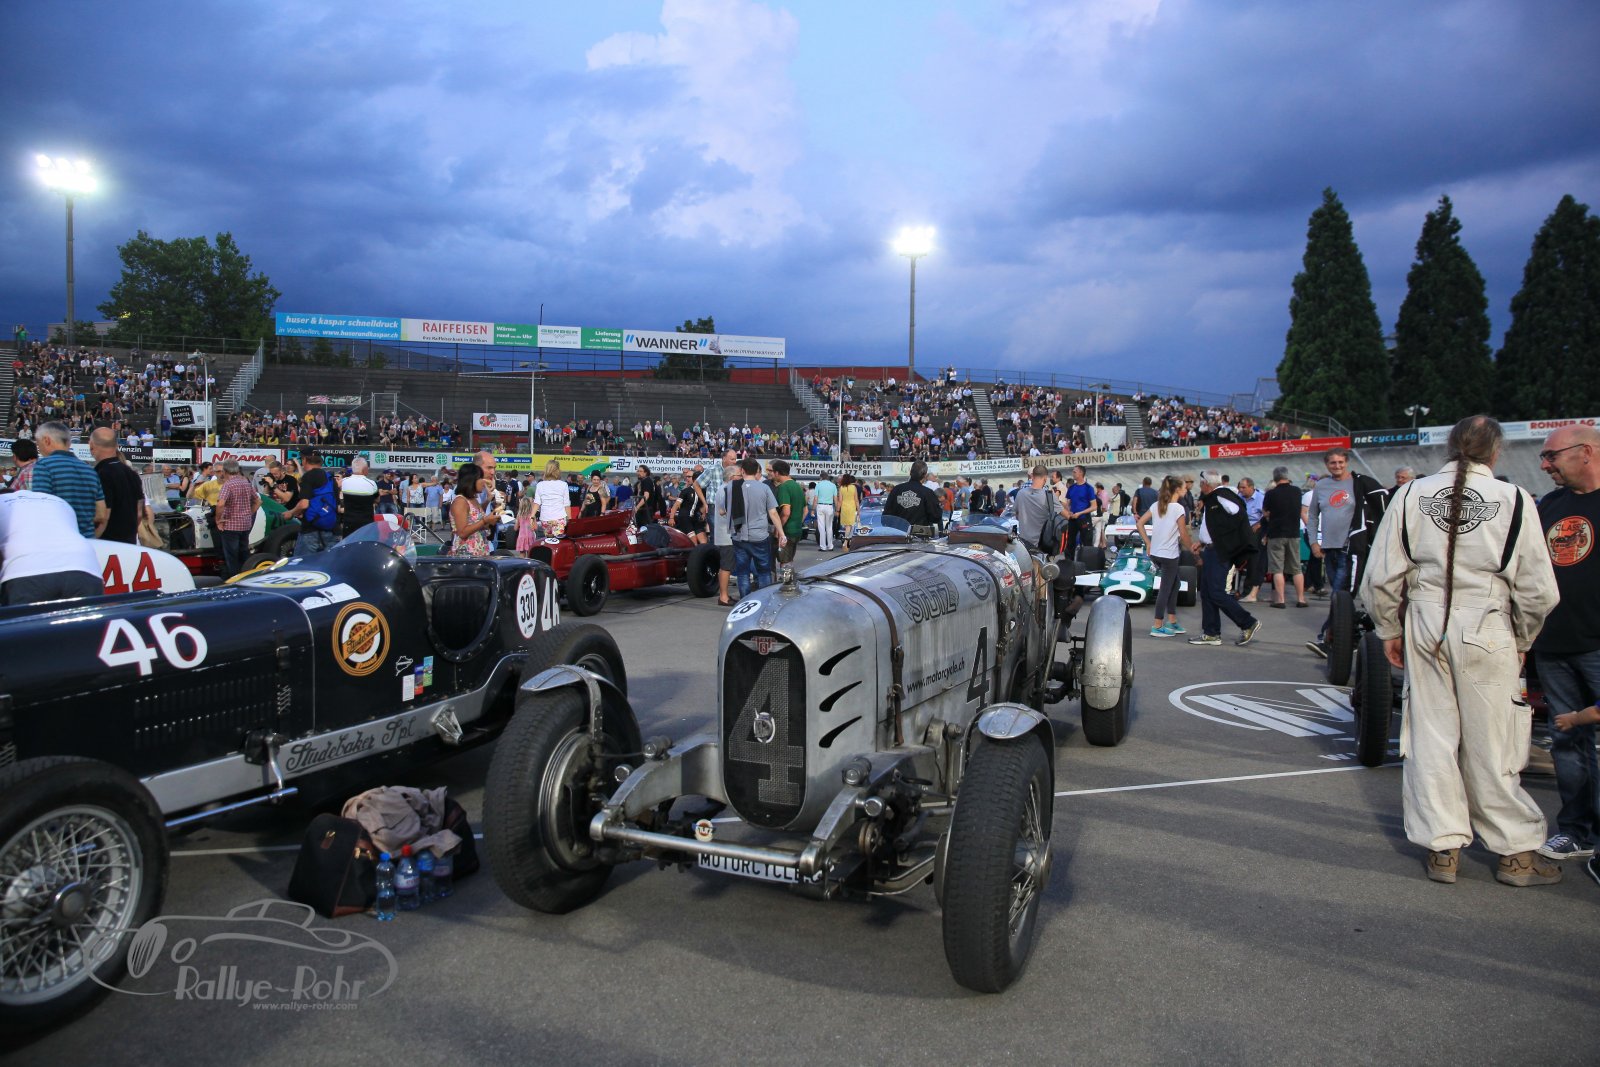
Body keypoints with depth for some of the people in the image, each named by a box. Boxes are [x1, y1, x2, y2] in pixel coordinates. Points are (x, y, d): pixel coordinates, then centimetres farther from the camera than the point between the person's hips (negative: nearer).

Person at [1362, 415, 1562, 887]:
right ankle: (1517, 852, 19)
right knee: (1491, 743, 7)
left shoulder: (1412, 495, 0)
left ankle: (1442, 847, 16)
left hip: (1425, 623, 2)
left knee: (1430, 736, 9)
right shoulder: (1514, 500, -6)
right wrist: (1521, 640, 13)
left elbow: (1382, 575, 1)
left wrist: (1390, 630, 14)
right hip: (1487, 629, -2)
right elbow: (1538, 590, -2)